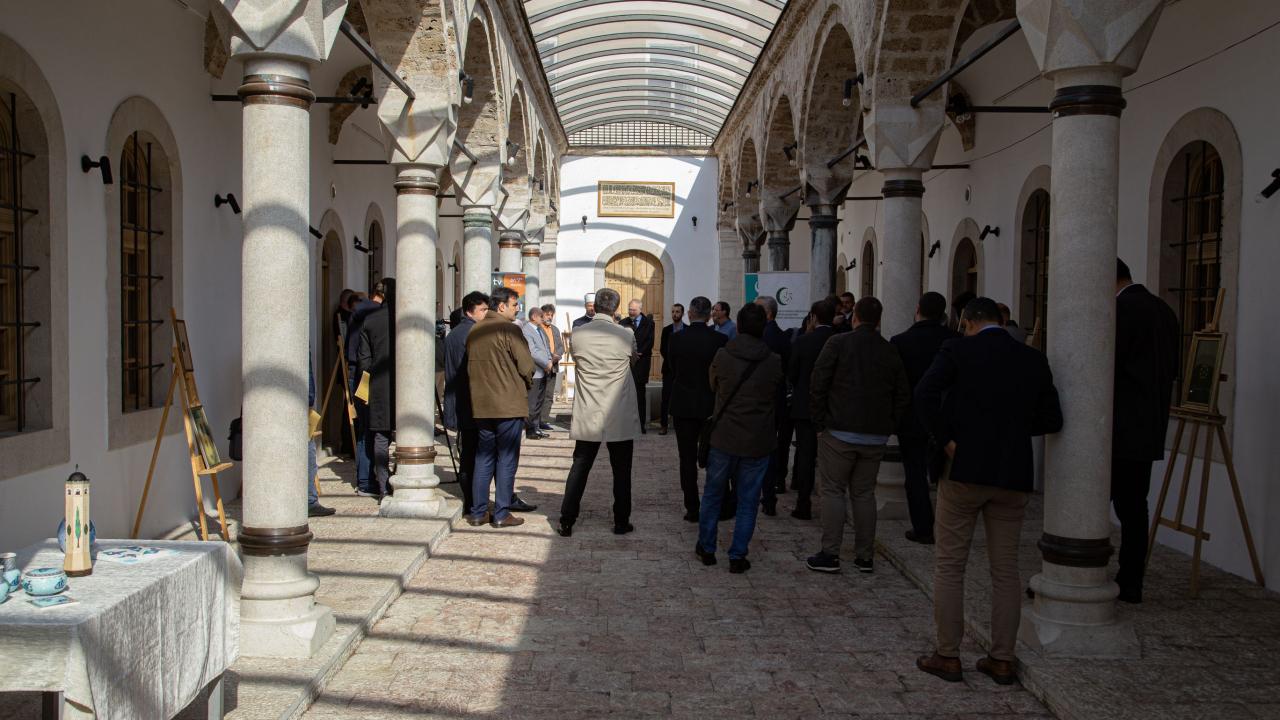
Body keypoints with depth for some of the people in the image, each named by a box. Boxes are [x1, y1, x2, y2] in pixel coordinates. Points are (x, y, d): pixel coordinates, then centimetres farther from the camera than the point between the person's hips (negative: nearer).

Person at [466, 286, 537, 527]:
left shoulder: (474, 330, 9)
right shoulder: (509, 329, -13)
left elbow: (471, 365, 13)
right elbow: (526, 366, -15)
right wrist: (526, 384, 5)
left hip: (480, 405, 6)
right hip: (509, 404, -6)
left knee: (483, 459, 13)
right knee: (506, 460, 2)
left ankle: (478, 512, 15)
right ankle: (502, 514, 4)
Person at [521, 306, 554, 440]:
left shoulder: (540, 330, 16)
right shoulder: (525, 331, -13)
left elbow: (547, 346, 22)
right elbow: (533, 352, -20)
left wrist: (550, 360, 4)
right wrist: (547, 364, -15)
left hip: (543, 372, 9)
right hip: (534, 373, -9)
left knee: (539, 402, 13)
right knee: (532, 404, -3)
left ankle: (536, 428, 20)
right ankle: (530, 431, 2)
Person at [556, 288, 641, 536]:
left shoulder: (577, 335, -4)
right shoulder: (626, 336, -9)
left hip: (587, 418, 2)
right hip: (620, 418, -2)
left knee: (579, 469, 10)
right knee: (621, 472, 10)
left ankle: (566, 522, 11)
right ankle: (621, 522, 17)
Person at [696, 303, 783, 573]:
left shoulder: (722, 356, -7)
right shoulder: (775, 362, -7)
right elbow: (778, 399, 6)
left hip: (723, 439, 1)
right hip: (758, 442, 0)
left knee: (712, 494, 17)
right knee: (748, 502, 9)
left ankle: (706, 549, 25)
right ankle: (737, 556, 11)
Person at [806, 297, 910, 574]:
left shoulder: (838, 343, -5)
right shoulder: (890, 352, 7)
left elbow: (818, 384, -9)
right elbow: (902, 395, 8)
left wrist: (819, 421, 0)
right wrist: (888, 426, 12)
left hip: (839, 433, -4)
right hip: (875, 436, 4)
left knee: (833, 491, 3)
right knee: (865, 493, 12)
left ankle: (830, 554, 1)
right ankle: (865, 556, 15)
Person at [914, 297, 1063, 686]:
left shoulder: (957, 350, -5)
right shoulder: (1033, 359, 5)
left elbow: (925, 394, -19)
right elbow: (1051, 419, 6)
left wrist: (946, 439, -10)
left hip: (964, 469, -3)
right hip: (1013, 476, 3)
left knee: (949, 565, 7)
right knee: (1006, 569, 12)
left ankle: (948, 657, 11)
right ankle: (1002, 660, 17)